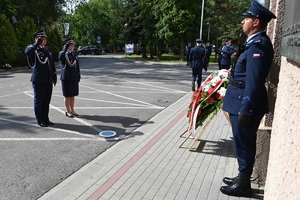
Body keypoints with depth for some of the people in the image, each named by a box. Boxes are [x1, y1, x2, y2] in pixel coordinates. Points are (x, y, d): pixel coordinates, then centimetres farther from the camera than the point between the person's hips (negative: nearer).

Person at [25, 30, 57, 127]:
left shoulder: (47, 49, 16)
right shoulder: (33, 48, -5)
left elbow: (52, 64, 20)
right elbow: (27, 52, -31)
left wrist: (54, 75, 16)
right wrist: (37, 43, -23)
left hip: (48, 80, 7)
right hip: (39, 80, -7)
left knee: (46, 101, 13)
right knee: (38, 101, 3)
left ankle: (45, 119, 24)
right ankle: (40, 121, 12)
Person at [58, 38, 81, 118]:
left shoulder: (74, 54, 11)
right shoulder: (63, 53, -7)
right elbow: (60, 57, -33)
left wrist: (78, 75, 12)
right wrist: (65, 48, -31)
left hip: (74, 78, 6)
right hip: (66, 78, -6)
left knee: (73, 95, 12)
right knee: (67, 96, 1)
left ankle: (72, 110, 22)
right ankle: (68, 111, 11)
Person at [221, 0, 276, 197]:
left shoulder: (259, 44, -17)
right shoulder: (256, 43, 14)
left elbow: (254, 81, -23)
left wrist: (246, 109, -23)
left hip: (246, 104, -10)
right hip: (243, 102, 10)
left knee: (244, 144, 2)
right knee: (243, 143, 18)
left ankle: (243, 185, 17)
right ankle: (242, 178, 33)